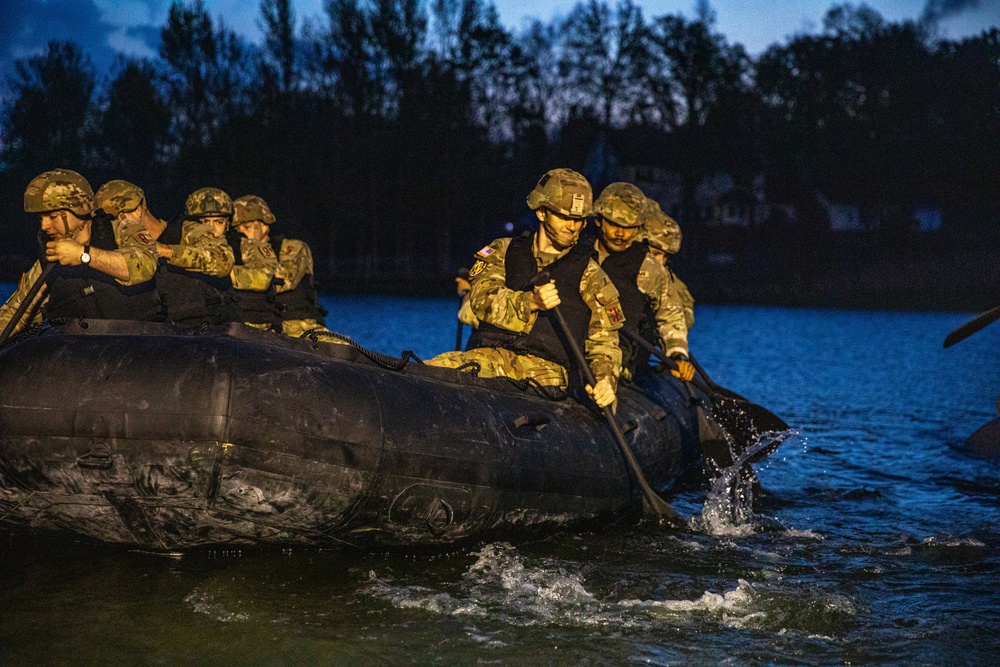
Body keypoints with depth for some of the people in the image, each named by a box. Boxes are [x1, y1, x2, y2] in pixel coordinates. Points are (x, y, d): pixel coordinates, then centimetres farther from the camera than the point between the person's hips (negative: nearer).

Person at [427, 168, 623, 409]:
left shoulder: (590, 276, 20)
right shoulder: (503, 251, 21)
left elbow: (604, 342, 19)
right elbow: (482, 296, 2)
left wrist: (605, 379, -4)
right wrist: (531, 302, -17)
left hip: (546, 368, 0)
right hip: (490, 355, 0)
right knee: (429, 371, -33)